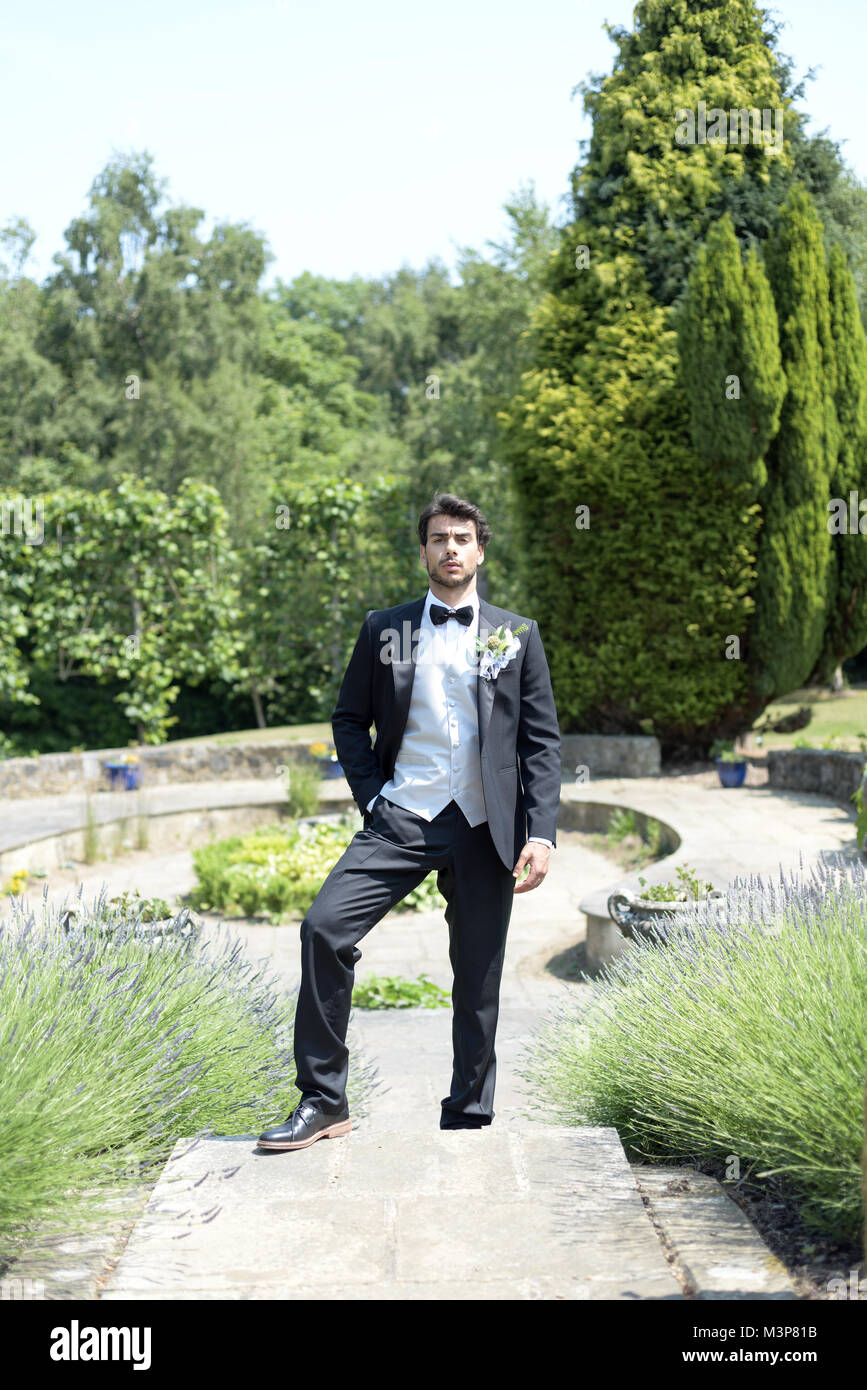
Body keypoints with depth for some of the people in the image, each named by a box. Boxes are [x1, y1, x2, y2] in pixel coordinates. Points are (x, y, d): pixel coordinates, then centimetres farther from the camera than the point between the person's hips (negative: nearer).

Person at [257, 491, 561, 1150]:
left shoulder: (518, 634, 8)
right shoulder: (384, 629, 9)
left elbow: (542, 741, 4)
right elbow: (350, 720, 14)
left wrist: (542, 833, -5)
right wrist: (372, 797, 1)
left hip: (485, 828, 0)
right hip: (402, 819, 0)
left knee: (479, 977, 6)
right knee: (325, 927, -15)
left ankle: (467, 1120, 22)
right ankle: (324, 1101, -3)